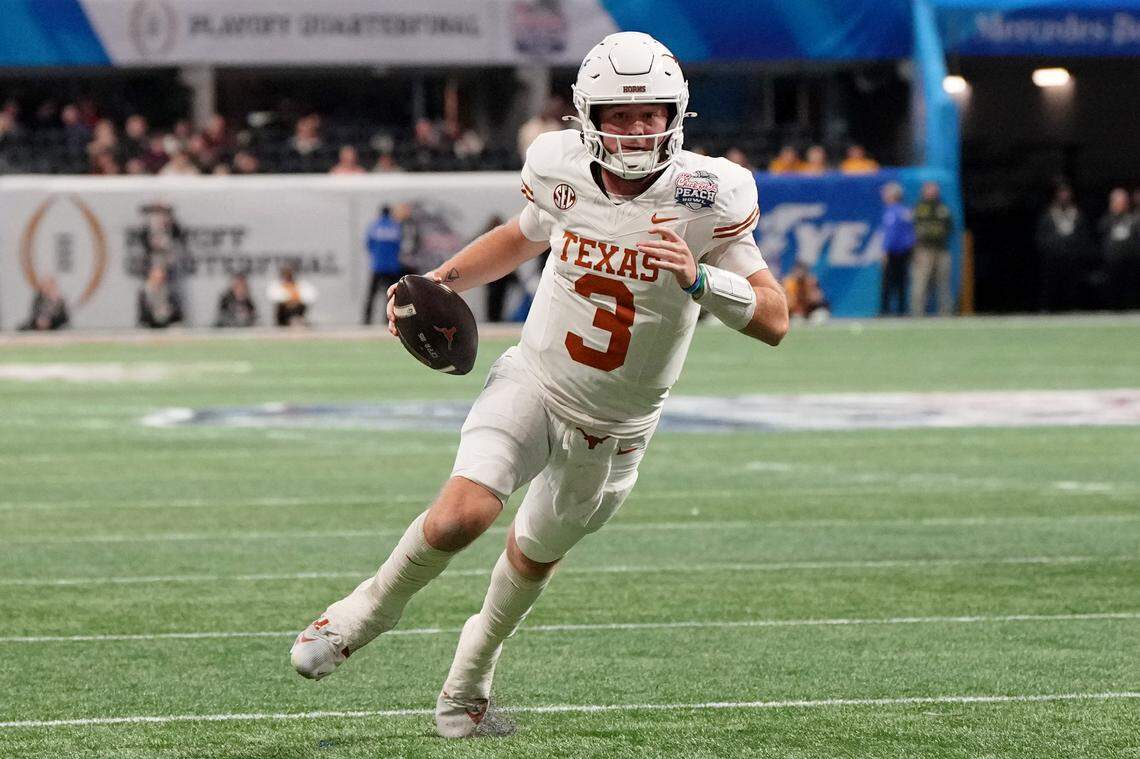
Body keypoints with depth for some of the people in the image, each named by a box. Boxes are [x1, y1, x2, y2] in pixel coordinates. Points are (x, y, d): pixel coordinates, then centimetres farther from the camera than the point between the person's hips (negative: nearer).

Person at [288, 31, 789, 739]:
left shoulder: (707, 197, -20)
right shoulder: (561, 168, -11)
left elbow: (775, 320, -20)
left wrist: (698, 278, -36)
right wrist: (441, 281, 4)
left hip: (616, 428, 0)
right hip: (535, 382, 0)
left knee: (536, 555, 19)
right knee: (463, 513, -25)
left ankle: (469, 680, 45)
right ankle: (374, 605, 3)